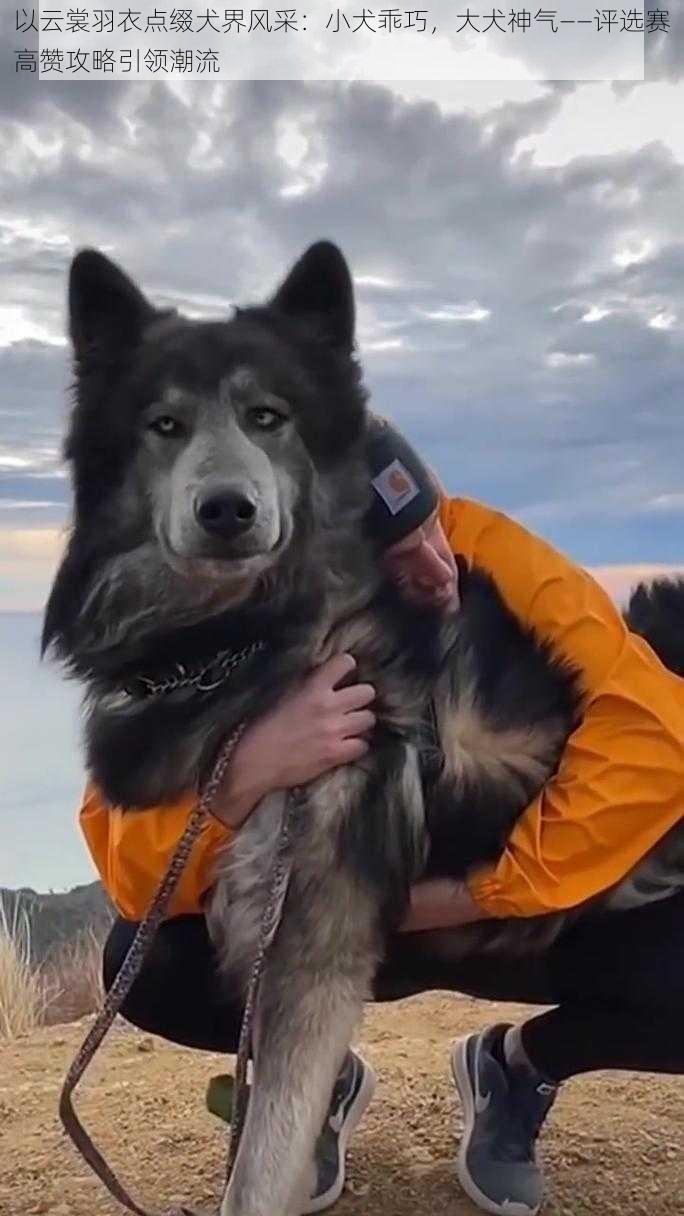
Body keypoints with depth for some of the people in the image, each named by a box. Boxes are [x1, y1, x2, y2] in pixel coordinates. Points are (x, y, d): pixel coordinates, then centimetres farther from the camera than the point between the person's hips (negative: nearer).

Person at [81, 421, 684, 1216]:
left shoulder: (484, 552, -25)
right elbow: (130, 871, -26)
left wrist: (465, 894, -31)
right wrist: (247, 771, -45)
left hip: (502, 911, 0)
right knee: (149, 964, -24)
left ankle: (518, 1068, 11)